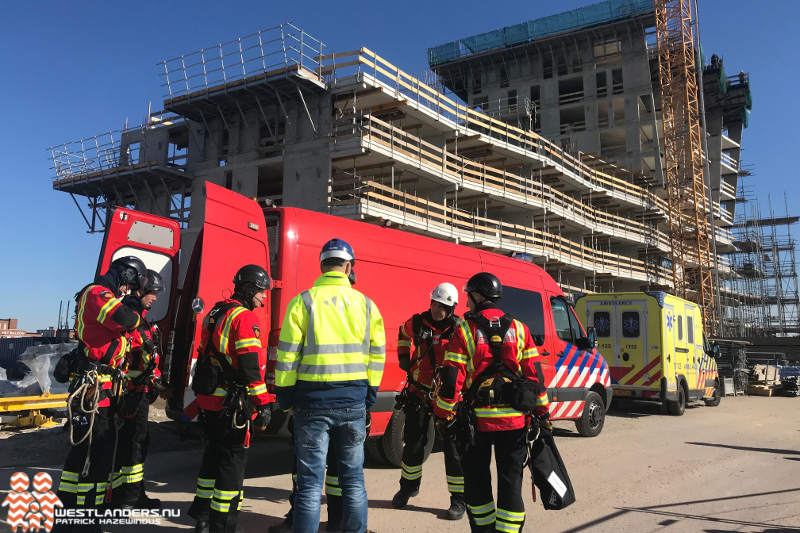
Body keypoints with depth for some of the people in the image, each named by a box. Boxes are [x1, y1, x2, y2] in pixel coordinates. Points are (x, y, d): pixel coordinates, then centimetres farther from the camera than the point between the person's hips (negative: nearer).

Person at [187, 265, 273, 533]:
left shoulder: (216, 313, 15)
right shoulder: (245, 318, -15)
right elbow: (250, 365, -21)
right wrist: (263, 403, -18)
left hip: (208, 399, 10)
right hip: (232, 404, -10)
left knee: (214, 454, 21)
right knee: (233, 460, -1)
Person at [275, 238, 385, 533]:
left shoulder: (303, 302, -5)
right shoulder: (366, 304, 3)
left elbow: (287, 356, -6)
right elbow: (376, 357, 6)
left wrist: (286, 400, 5)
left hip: (313, 402, -2)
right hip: (354, 404, 2)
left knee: (310, 479, 6)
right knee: (353, 477, 14)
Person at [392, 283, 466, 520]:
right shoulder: (417, 323, -3)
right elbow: (403, 333, 21)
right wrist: (403, 358, 13)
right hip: (418, 391, 3)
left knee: (453, 445, 1)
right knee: (413, 442, 13)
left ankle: (459, 498, 14)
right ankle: (408, 487, 35)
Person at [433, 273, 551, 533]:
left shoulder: (464, 331, -5)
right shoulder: (518, 329, 3)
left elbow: (451, 378, -8)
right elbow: (534, 374, 2)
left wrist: (442, 414, 2)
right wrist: (542, 412, 10)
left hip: (478, 417, -1)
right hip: (514, 419, 2)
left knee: (477, 479, 16)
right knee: (511, 481, 8)